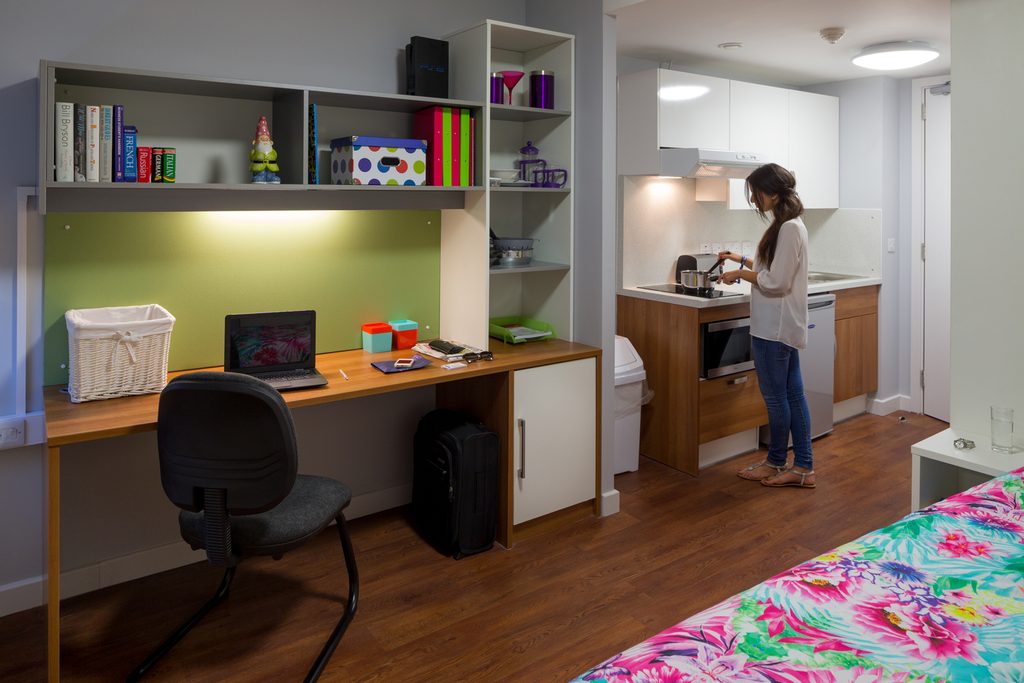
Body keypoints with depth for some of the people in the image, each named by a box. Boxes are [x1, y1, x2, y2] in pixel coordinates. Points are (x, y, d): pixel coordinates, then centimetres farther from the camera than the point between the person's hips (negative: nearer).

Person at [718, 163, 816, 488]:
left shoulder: (788, 228, -18)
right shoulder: (789, 224, 12)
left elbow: (776, 282, -21)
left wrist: (740, 274, -9)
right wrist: (744, 260, 20)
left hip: (775, 327, -10)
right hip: (783, 325, 10)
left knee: (775, 397, 3)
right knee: (792, 394, 11)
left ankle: (775, 463, 18)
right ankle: (803, 467, 18)